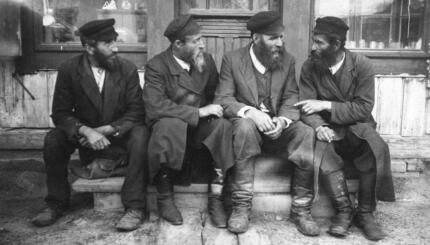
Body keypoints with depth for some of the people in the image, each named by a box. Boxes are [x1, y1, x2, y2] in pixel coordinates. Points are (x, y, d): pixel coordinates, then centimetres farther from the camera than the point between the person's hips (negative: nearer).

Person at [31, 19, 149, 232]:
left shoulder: (128, 69, -12)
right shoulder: (68, 70, -11)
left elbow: (136, 111, -12)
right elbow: (60, 113, -11)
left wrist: (106, 130, -26)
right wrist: (85, 131, -30)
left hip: (119, 132, -1)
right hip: (85, 133, 2)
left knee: (139, 135, -32)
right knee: (53, 139, -24)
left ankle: (134, 207, -24)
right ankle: (56, 203, -3)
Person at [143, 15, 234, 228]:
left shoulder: (206, 60, 4)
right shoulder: (156, 66, -12)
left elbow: (216, 94, 13)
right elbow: (154, 106, -24)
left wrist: (213, 110, -12)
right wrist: (198, 112, -25)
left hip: (200, 127, 4)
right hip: (167, 127, -3)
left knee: (223, 125, -27)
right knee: (171, 124, -38)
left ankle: (216, 198, -22)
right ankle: (165, 198, -20)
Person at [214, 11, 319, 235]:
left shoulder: (287, 60, 6)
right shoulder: (232, 59, -3)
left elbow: (291, 99, 0)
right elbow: (223, 99, -9)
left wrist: (283, 120, -23)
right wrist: (250, 111, -28)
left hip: (277, 126, 3)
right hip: (246, 123, -2)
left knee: (308, 135, -27)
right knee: (246, 125, -38)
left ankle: (301, 209, -14)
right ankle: (241, 206, -28)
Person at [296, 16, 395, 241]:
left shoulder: (362, 66, -7)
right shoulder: (309, 67, -2)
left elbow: (363, 109, -11)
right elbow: (306, 107, -6)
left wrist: (326, 105, -19)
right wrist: (319, 126, -28)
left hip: (357, 126, 0)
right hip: (328, 129, 1)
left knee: (377, 150, -31)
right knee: (322, 156, -32)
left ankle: (365, 212, -11)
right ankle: (344, 210, -12)